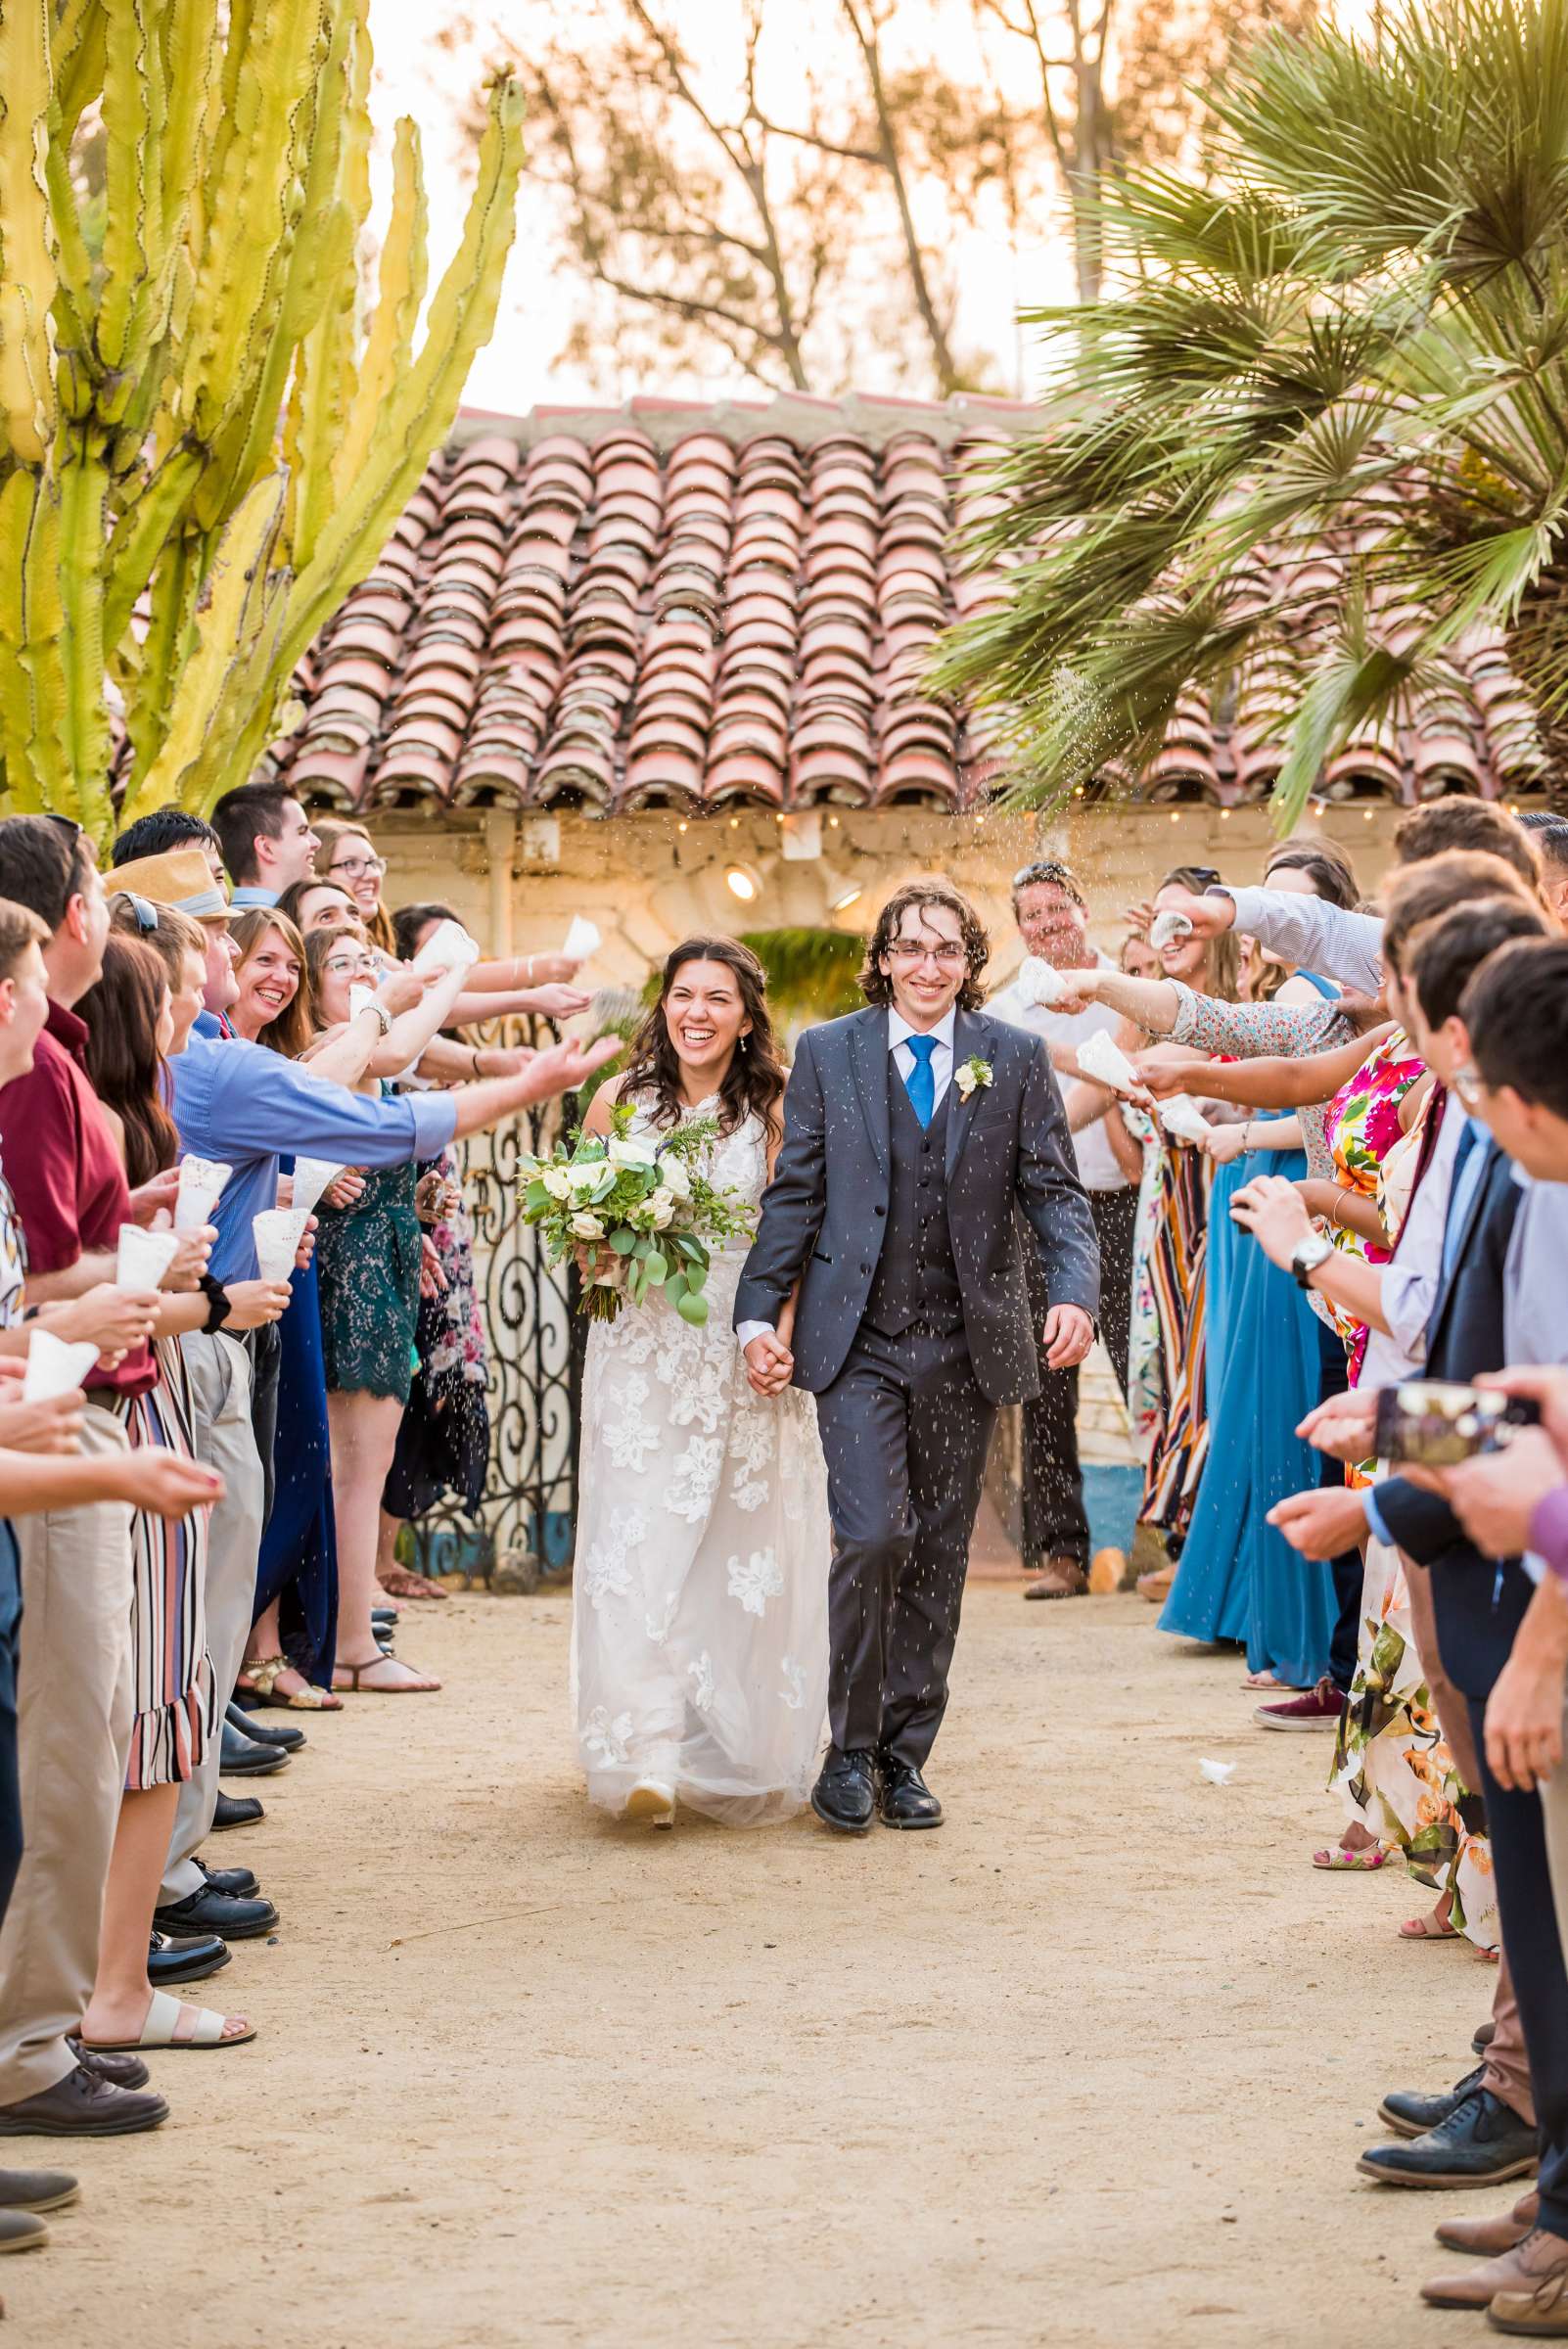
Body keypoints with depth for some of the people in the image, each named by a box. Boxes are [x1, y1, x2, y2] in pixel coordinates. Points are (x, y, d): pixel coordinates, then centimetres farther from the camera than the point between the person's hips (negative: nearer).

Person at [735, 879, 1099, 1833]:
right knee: (873, 1535, -13)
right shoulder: (829, 1052, 5)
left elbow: (1055, 1192, 3)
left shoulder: (1017, 1058, 5)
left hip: (966, 1342, 2)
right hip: (857, 1340, -1)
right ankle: (850, 1747, 3)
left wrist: (1075, 1292, -14)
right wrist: (760, 1315, -1)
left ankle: (905, 1755, 19)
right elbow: (795, 1194, 6)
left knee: (939, 1554, 7)